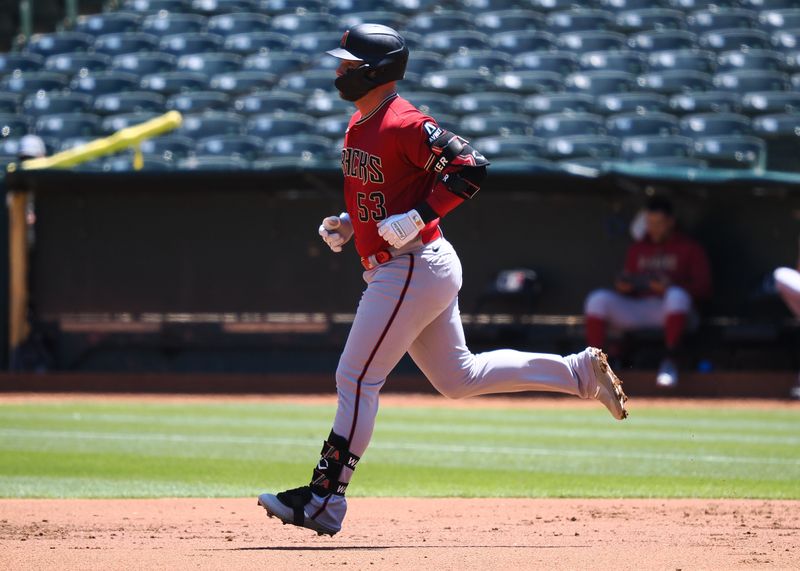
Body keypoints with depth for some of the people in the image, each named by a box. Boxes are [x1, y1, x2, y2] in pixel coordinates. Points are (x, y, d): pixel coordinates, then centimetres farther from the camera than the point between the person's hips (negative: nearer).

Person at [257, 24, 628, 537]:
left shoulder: (403, 124, -17)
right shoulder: (362, 124, 13)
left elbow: (471, 167, -22)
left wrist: (418, 218, -25)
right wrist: (348, 224, 10)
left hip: (413, 269, -11)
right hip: (396, 270, 11)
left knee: (356, 380, -8)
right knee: (459, 377, 17)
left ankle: (324, 501, -4)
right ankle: (581, 372, 20)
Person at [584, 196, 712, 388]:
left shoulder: (689, 249, 9)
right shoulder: (636, 249, 23)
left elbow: (704, 289, 0)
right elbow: (627, 286, 24)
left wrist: (670, 286, -16)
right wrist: (623, 287, -2)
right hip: (636, 310, 4)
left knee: (677, 296, -39)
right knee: (598, 299, -20)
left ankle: (669, 361, -37)